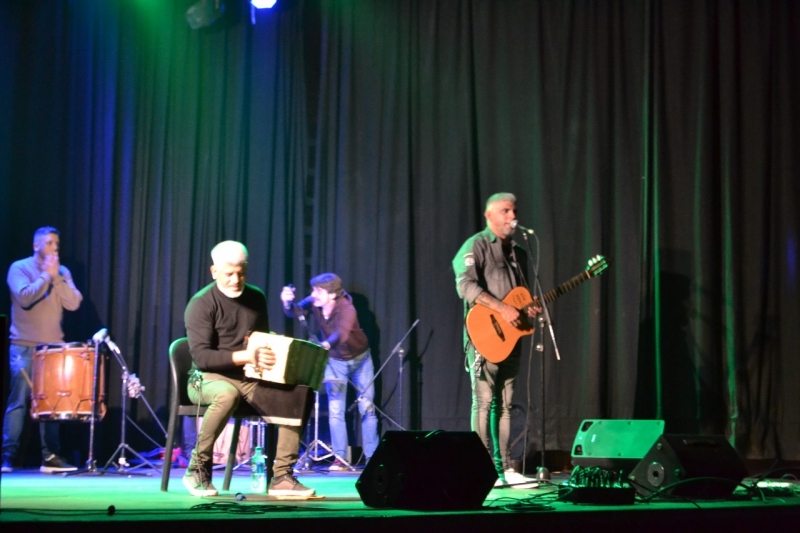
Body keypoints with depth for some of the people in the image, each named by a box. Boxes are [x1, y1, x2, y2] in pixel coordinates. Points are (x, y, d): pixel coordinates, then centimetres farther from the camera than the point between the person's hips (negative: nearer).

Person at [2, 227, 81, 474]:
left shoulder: (62, 272, 11)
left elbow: (73, 303, -2)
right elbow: (25, 297, -18)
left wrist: (56, 276, -8)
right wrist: (45, 275, -11)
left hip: (53, 347, 4)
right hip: (24, 347, -4)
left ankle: (50, 456, 6)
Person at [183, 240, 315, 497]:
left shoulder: (256, 298, 9)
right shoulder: (201, 304, -9)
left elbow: (265, 340, 20)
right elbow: (201, 357, -18)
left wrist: (276, 354, -5)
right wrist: (245, 356, -30)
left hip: (252, 378, 6)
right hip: (210, 377, -5)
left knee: (300, 393, -18)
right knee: (228, 394, -41)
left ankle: (282, 476, -16)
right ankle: (197, 468, -22)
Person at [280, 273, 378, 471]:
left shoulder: (346, 309, -33)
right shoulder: (313, 304, -17)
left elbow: (341, 334, -50)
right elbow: (295, 312, -27)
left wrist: (325, 345, -69)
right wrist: (288, 303, -50)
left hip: (360, 359, -3)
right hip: (335, 362, 3)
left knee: (367, 408, 0)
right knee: (335, 410, -4)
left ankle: (371, 457, 8)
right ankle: (340, 458, -2)